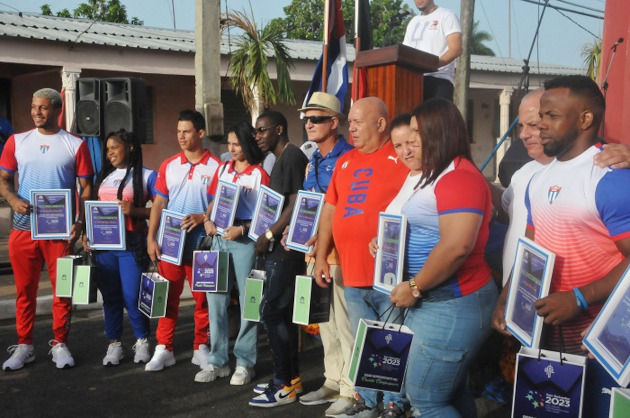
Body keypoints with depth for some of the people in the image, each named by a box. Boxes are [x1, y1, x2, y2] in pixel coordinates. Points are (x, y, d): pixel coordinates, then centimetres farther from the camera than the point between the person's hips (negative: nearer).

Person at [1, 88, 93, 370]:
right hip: (23, 228, 2)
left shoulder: (75, 145, 2)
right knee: (25, 289, 8)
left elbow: (86, 187, 1)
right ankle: (24, 346, 19)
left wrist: (80, 222, -11)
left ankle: (60, 344, 16)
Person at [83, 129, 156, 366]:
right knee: (110, 295, 9)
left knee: (132, 296, -3)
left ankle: (142, 340, 18)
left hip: (132, 243, -5)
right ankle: (114, 344, 21)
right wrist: (87, 233, 6)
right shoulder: (104, 177, 16)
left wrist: (135, 210, -20)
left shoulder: (147, 176, -1)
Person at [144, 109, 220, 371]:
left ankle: (201, 348, 19)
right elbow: (159, 204, 8)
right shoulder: (168, 166, 8)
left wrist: (202, 217, -21)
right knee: (168, 296, 6)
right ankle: (164, 349, 15)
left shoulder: (215, 167, -3)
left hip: (201, 242, -3)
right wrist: (151, 238, 0)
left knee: (203, 298, 6)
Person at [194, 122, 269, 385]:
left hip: (245, 240, -5)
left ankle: (245, 363, 11)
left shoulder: (259, 174, -2)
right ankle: (217, 361, 18)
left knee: (247, 301, 0)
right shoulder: (222, 169, 14)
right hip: (219, 237, 6)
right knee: (215, 298, 7)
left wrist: (242, 229, -18)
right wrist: (207, 220, -1)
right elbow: (213, 200, 18)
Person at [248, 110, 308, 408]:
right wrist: (269, 237, 9)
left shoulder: (292, 157, -12)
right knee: (283, 312, 13)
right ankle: (291, 378, 22)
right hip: (280, 248, 10)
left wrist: (268, 235, -16)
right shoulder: (281, 160, 18)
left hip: (286, 247, -10)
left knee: (270, 311, -7)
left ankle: (284, 385, 2)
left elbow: (296, 205, -20)